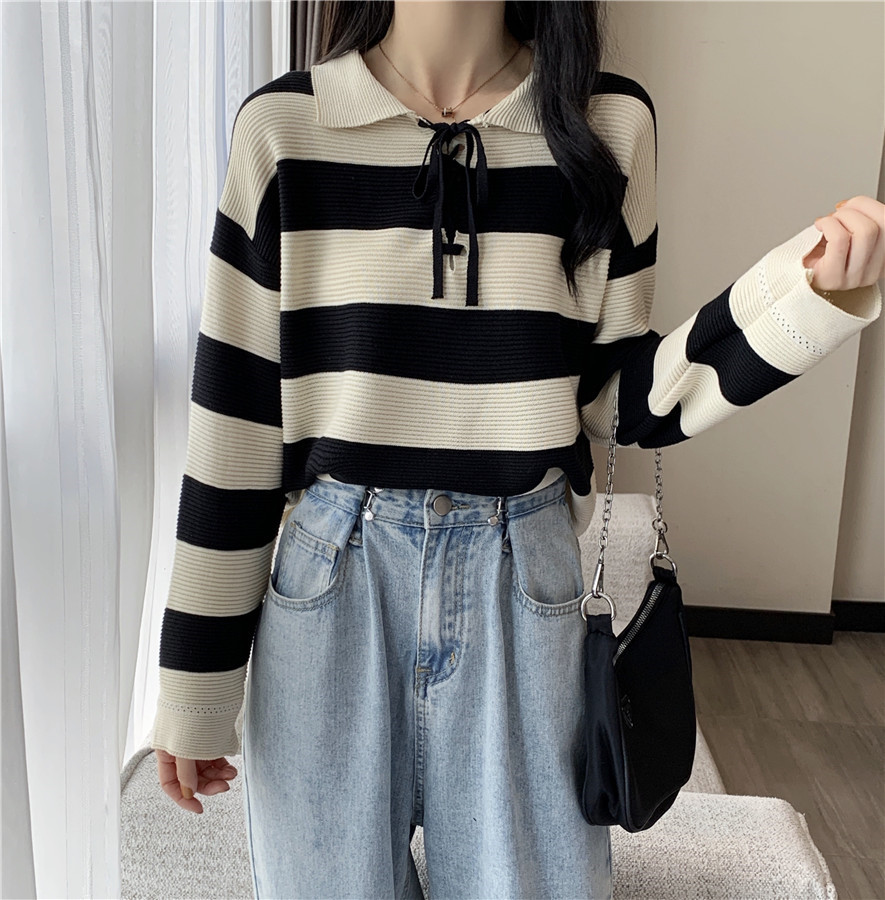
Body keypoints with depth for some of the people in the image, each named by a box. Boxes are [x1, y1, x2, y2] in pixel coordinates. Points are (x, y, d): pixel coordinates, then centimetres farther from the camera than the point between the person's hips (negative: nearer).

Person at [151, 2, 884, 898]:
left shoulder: (609, 124, 0)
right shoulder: (283, 124, -4)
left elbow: (627, 399, 4)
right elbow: (234, 419, -4)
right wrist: (193, 687, 0)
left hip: (524, 587, 1)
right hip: (328, 585, 0)